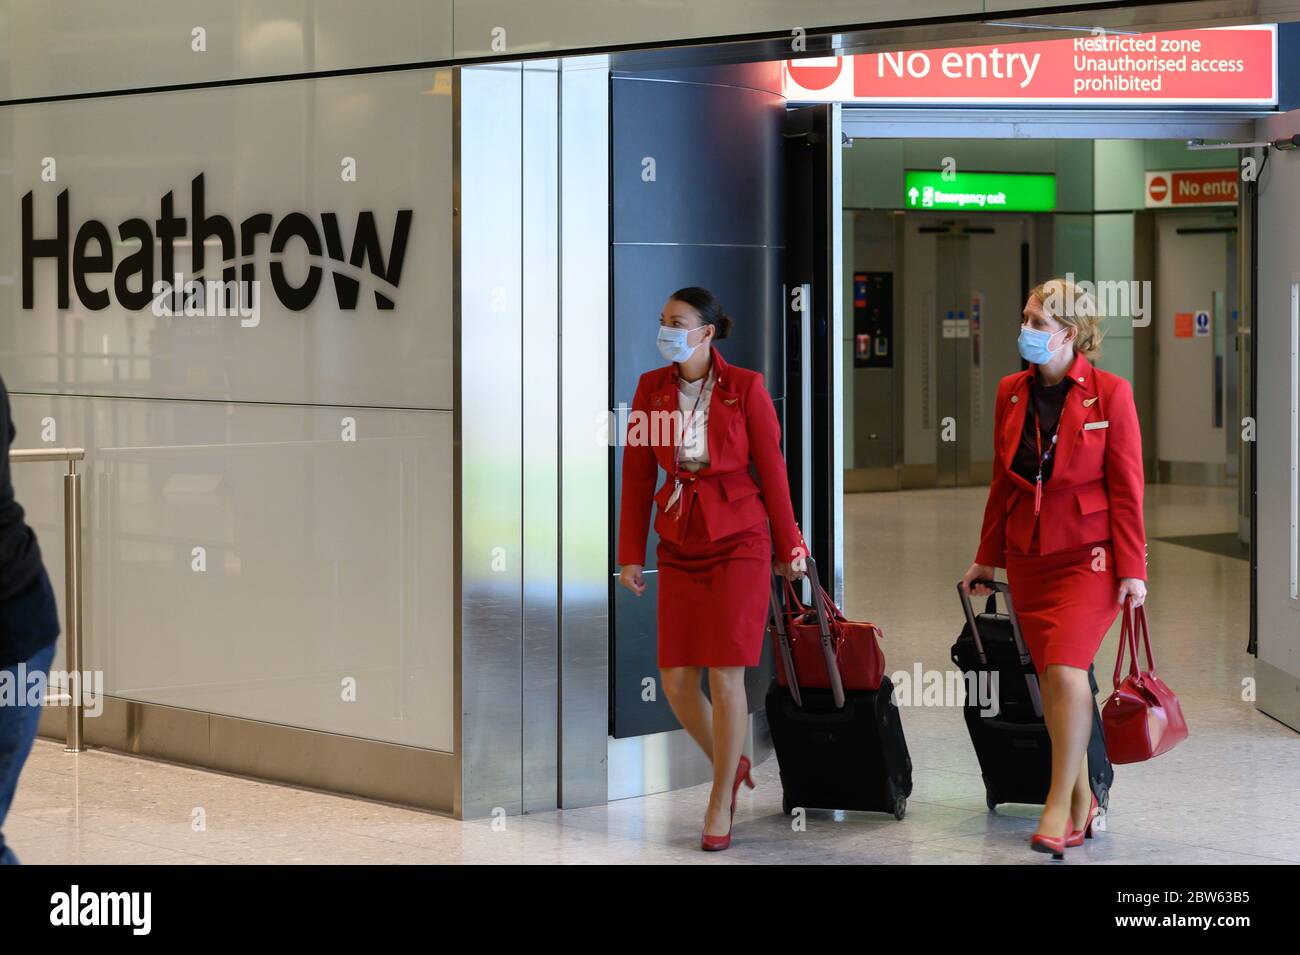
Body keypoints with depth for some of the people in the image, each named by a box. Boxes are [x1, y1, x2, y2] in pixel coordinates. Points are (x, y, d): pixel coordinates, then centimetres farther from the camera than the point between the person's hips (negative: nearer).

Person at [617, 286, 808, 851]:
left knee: (725, 675, -7)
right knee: (676, 681, 2)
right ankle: (732, 765, 29)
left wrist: (789, 547, 1)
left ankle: (720, 803, 8)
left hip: (740, 540, -4)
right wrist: (629, 555, 3)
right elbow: (637, 476, 5)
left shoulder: (746, 387, -8)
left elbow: (772, 470, -3)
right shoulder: (651, 388, 1)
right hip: (679, 546, 4)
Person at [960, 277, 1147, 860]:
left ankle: (1059, 804, -9)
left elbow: (1126, 488, -7)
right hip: (1029, 558, 5)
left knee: (1065, 669, -18)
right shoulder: (1011, 393, 6)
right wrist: (987, 559, 14)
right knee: (1052, 679, 7)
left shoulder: (1109, 394, -8)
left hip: (1089, 555, -5)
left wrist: (1132, 569, -10)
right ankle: (1082, 802, 19)